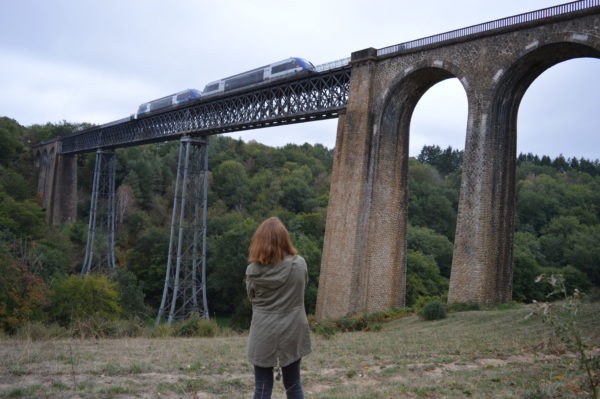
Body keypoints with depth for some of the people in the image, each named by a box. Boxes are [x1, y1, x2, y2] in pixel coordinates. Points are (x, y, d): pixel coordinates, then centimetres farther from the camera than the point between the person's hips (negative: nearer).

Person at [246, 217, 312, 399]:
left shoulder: (253, 270, -11)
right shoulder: (300, 264, -10)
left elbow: (252, 298, 4)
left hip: (263, 336, -1)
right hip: (292, 334, 1)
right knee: (293, 384, 16)